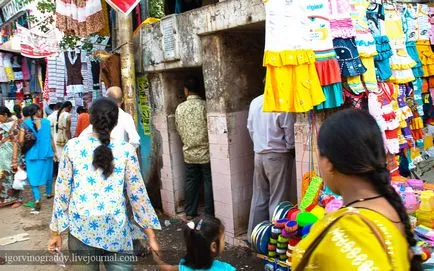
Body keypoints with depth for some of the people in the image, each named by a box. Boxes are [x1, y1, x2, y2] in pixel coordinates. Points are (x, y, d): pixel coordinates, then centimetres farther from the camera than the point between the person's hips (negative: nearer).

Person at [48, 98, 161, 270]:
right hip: (116, 231, -1)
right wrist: (151, 236, 3)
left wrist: (56, 231, 10)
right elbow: (137, 194, -3)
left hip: (82, 229, 2)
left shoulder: (72, 147, 0)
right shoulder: (126, 150, -3)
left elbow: (62, 191, 1)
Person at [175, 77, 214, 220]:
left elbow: (179, 130, 9)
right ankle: (209, 214, 9)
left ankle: (190, 213, 19)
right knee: (208, 182, 5)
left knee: (191, 182, 12)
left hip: (189, 153, 4)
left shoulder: (180, 108, 1)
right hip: (205, 152, -4)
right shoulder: (204, 105, -13)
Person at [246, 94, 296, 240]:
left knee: (259, 198, 14)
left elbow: (250, 129, 7)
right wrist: (290, 148, 8)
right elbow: (290, 135, -11)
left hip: (259, 155, 6)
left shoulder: (254, 102, 2)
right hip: (278, 156, -6)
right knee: (278, 200, 3)